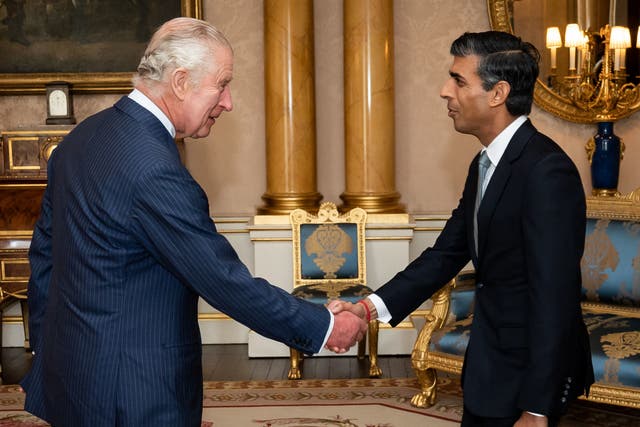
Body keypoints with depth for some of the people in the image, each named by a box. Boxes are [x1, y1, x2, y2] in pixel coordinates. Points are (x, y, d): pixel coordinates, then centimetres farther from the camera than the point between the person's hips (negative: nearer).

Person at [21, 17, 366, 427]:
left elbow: (45, 251, 12)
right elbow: (228, 282, -22)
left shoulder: (82, 136, 4)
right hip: (132, 392, -9)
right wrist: (325, 327, -11)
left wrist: (46, 348, 21)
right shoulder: (154, 171, -25)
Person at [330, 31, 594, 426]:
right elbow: (448, 252, 8)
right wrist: (371, 307, -4)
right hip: (492, 364, 8)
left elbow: (554, 296, -24)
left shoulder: (547, 170, -22)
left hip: (529, 374, -8)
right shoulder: (485, 165, 7)